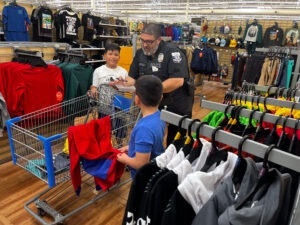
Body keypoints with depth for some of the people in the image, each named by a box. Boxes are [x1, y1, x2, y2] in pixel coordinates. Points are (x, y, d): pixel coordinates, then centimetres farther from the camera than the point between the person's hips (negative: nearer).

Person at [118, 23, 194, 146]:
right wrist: (126, 82, -15)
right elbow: (133, 77, 9)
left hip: (177, 107, -5)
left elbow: (178, 81, -28)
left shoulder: (172, 52, -18)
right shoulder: (140, 53, 3)